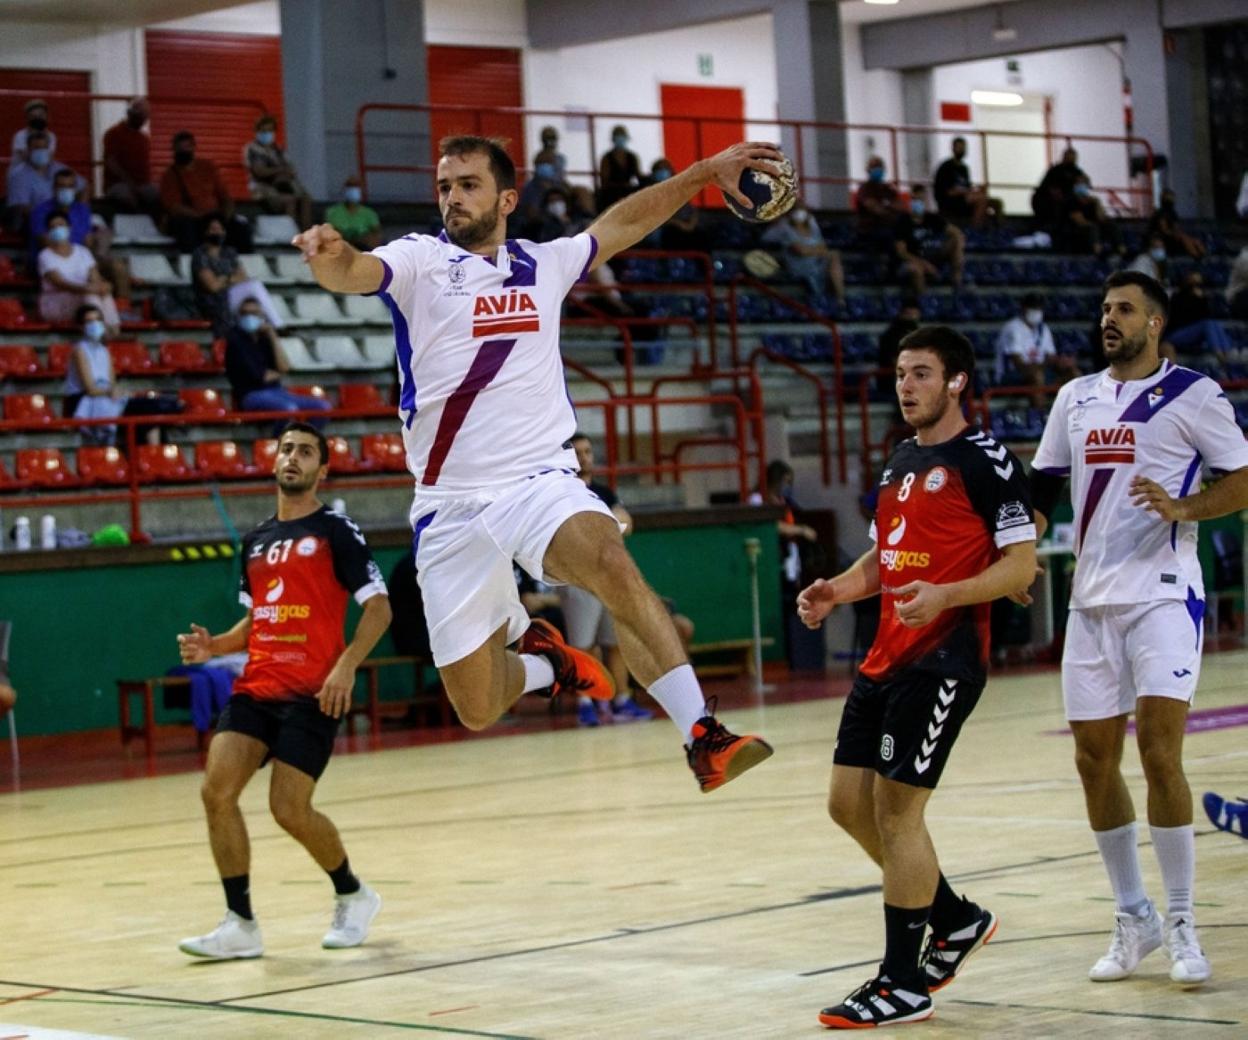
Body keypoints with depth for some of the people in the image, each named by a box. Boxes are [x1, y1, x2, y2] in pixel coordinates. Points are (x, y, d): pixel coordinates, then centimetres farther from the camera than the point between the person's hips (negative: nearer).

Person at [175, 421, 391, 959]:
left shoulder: (335, 529, -2)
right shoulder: (256, 540, 17)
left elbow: (378, 606, -6)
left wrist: (346, 665, -18)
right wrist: (214, 645, 7)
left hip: (312, 692, -6)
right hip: (255, 687, 6)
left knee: (289, 809, -10)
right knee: (217, 791, -10)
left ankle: (353, 896, 17)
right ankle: (240, 925, -3)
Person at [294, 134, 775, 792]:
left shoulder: (542, 265, 13)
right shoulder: (420, 260, 2)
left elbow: (621, 223, 30)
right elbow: (354, 273, -20)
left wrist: (704, 172, 28)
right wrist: (329, 255, -43)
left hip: (542, 482, 1)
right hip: (451, 507, -1)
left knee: (612, 563, -34)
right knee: (478, 709, 0)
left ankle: (703, 737, -35)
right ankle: (542, 660, 35)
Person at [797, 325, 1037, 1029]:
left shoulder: (987, 461, -7)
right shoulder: (900, 463, 18)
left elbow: (1020, 566, -12)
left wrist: (944, 595, -26)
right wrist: (837, 592, 7)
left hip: (945, 660, -9)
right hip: (887, 657, 9)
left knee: (896, 805, -9)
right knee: (850, 803, 8)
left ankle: (904, 984, 0)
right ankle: (958, 921, 26)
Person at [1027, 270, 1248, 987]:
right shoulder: (1076, 398, 15)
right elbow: (1043, 489, 19)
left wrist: (1183, 509, -19)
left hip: (1163, 593, -6)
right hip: (1093, 600, 6)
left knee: (1159, 751, -14)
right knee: (1095, 759, 5)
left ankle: (1181, 921, -3)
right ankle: (1133, 917, 18)